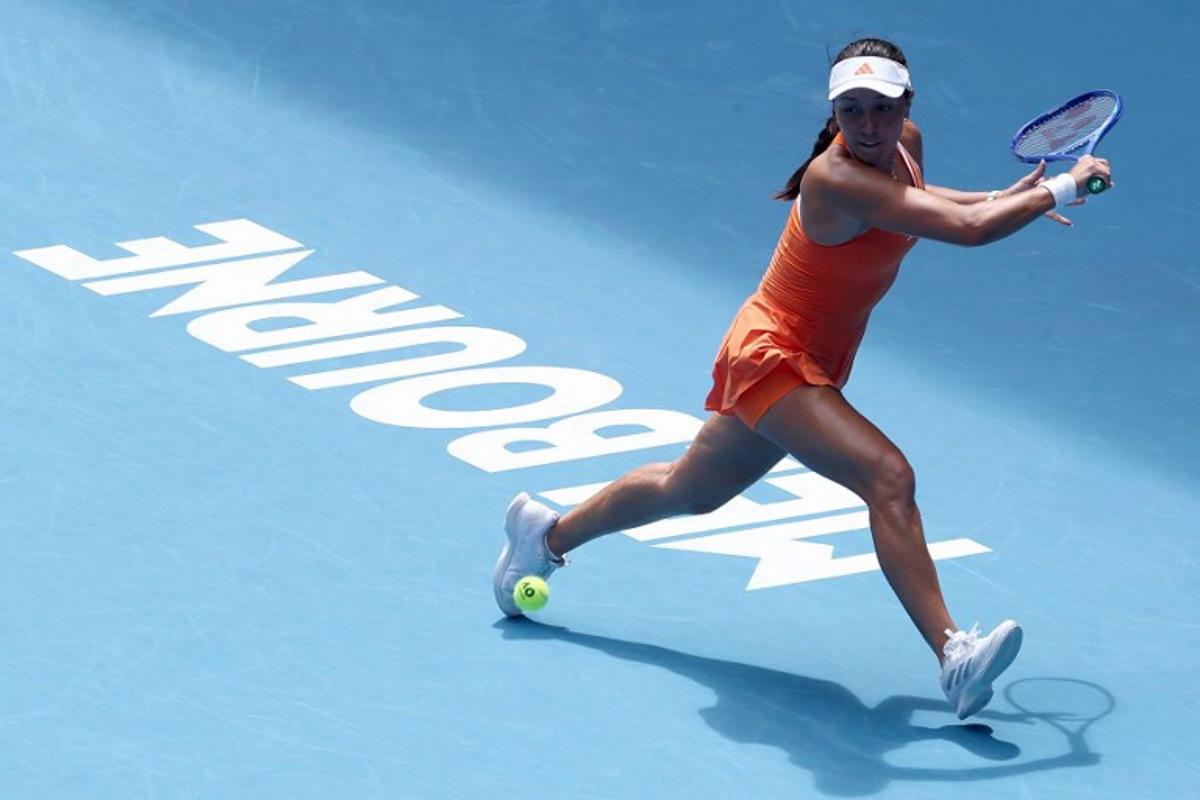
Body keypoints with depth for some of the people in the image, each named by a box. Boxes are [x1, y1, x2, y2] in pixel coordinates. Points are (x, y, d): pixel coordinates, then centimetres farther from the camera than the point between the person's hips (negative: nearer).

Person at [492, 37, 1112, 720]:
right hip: (772, 354, -10)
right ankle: (953, 655, -34)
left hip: (812, 367, 10)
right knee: (888, 476, -29)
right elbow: (965, 230, -38)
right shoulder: (837, 178, -31)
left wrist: (1006, 197, 10)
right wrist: (1060, 190, -27)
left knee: (689, 492, 27)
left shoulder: (907, 144, -4)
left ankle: (549, 534, 48)